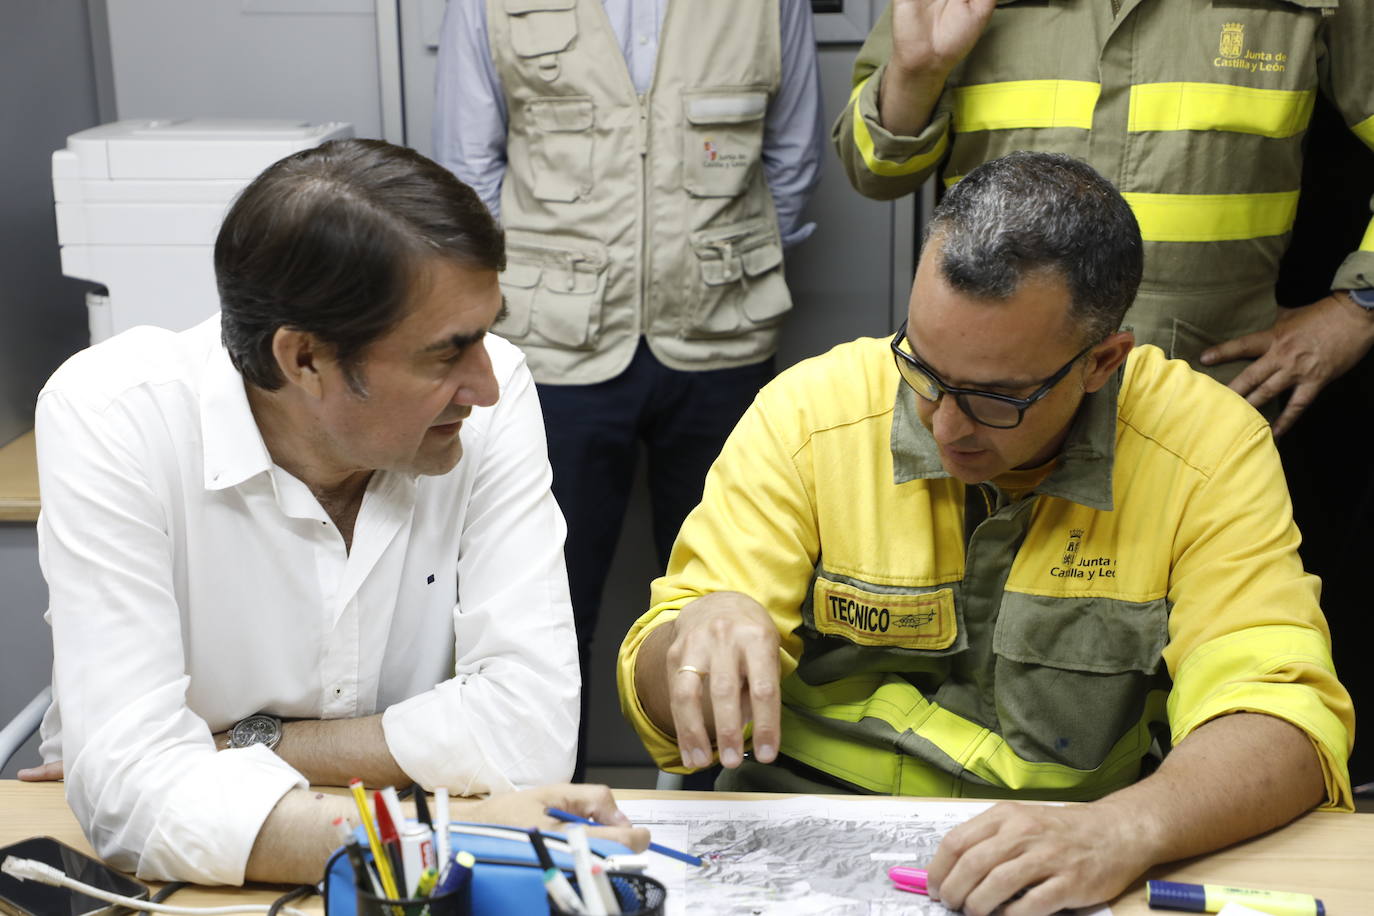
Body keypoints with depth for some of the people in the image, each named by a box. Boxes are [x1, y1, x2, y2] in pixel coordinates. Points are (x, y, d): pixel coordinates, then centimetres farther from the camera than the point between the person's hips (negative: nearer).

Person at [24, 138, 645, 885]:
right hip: (174, 876, 0)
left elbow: (532, 725, -19)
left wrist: (247, 748, -18)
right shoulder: (108, 421, -20)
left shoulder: (492, 388, -15)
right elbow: (134, 787, -28)